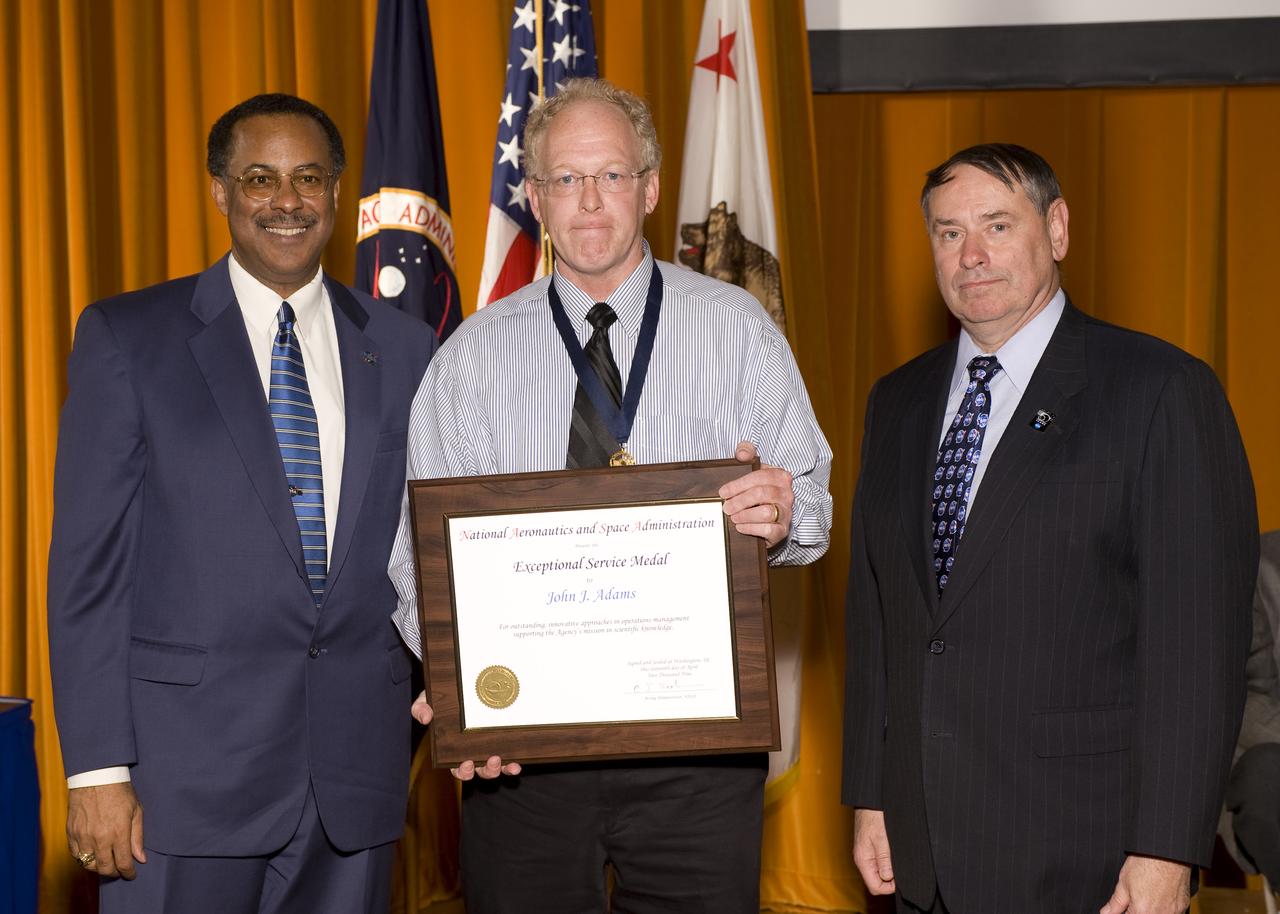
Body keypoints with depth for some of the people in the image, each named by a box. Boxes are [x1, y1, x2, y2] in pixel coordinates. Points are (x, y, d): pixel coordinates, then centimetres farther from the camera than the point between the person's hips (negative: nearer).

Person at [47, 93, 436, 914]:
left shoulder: (404, 348, 9)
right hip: (187, 773, -2)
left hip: (356, 775, 3)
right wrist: (98, 768, -9)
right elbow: (88, 563, -3)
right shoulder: (127, 337, 1)